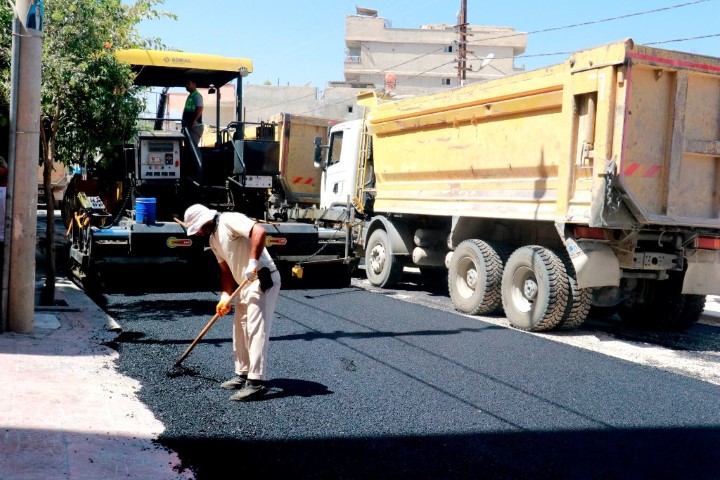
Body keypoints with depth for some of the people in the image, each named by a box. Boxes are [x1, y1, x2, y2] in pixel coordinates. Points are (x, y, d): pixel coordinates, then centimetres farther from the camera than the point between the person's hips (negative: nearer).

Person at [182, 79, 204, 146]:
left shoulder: (197, 95, -9)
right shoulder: (190, 96, 20)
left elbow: (200, 109, -22)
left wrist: (193, 121, -26)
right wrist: (185, 122, 18)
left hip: (195, 126, -10)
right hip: (189, 126, 10)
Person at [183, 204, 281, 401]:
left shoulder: (229, 220, -13)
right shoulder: (213, 239, 16)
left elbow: (259, 231, -28)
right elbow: (226, 270, 19)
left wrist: (253, 262, -33)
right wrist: (225, 297, 8)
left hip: (263, 279, -10)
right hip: (246, 285, 10)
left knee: (256, 330, -13)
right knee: (240, 331, 16)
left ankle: (256, 383, -13)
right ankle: (243, 375, 28)